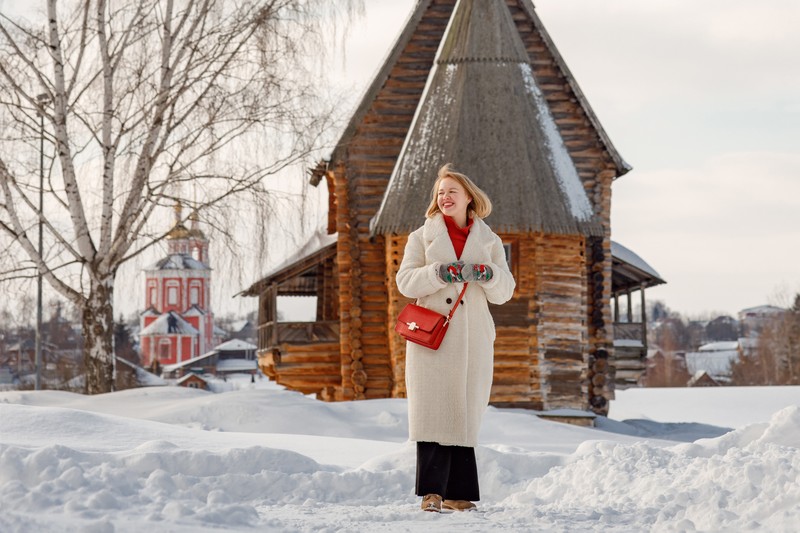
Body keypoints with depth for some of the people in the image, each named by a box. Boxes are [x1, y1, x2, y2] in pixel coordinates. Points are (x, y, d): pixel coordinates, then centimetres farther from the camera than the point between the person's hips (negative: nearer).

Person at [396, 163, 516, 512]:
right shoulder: (422, 237, 12)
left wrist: (487, 274, -14)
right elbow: (406, 281, 0)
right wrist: (440, 273, -16)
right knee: (432, 411, -9)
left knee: (465, 413, 0)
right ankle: (431, 492, -11)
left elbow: (504, 292, 8)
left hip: (472, 340, 1)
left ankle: (457, 493, 2)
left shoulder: (489, 241, 14)